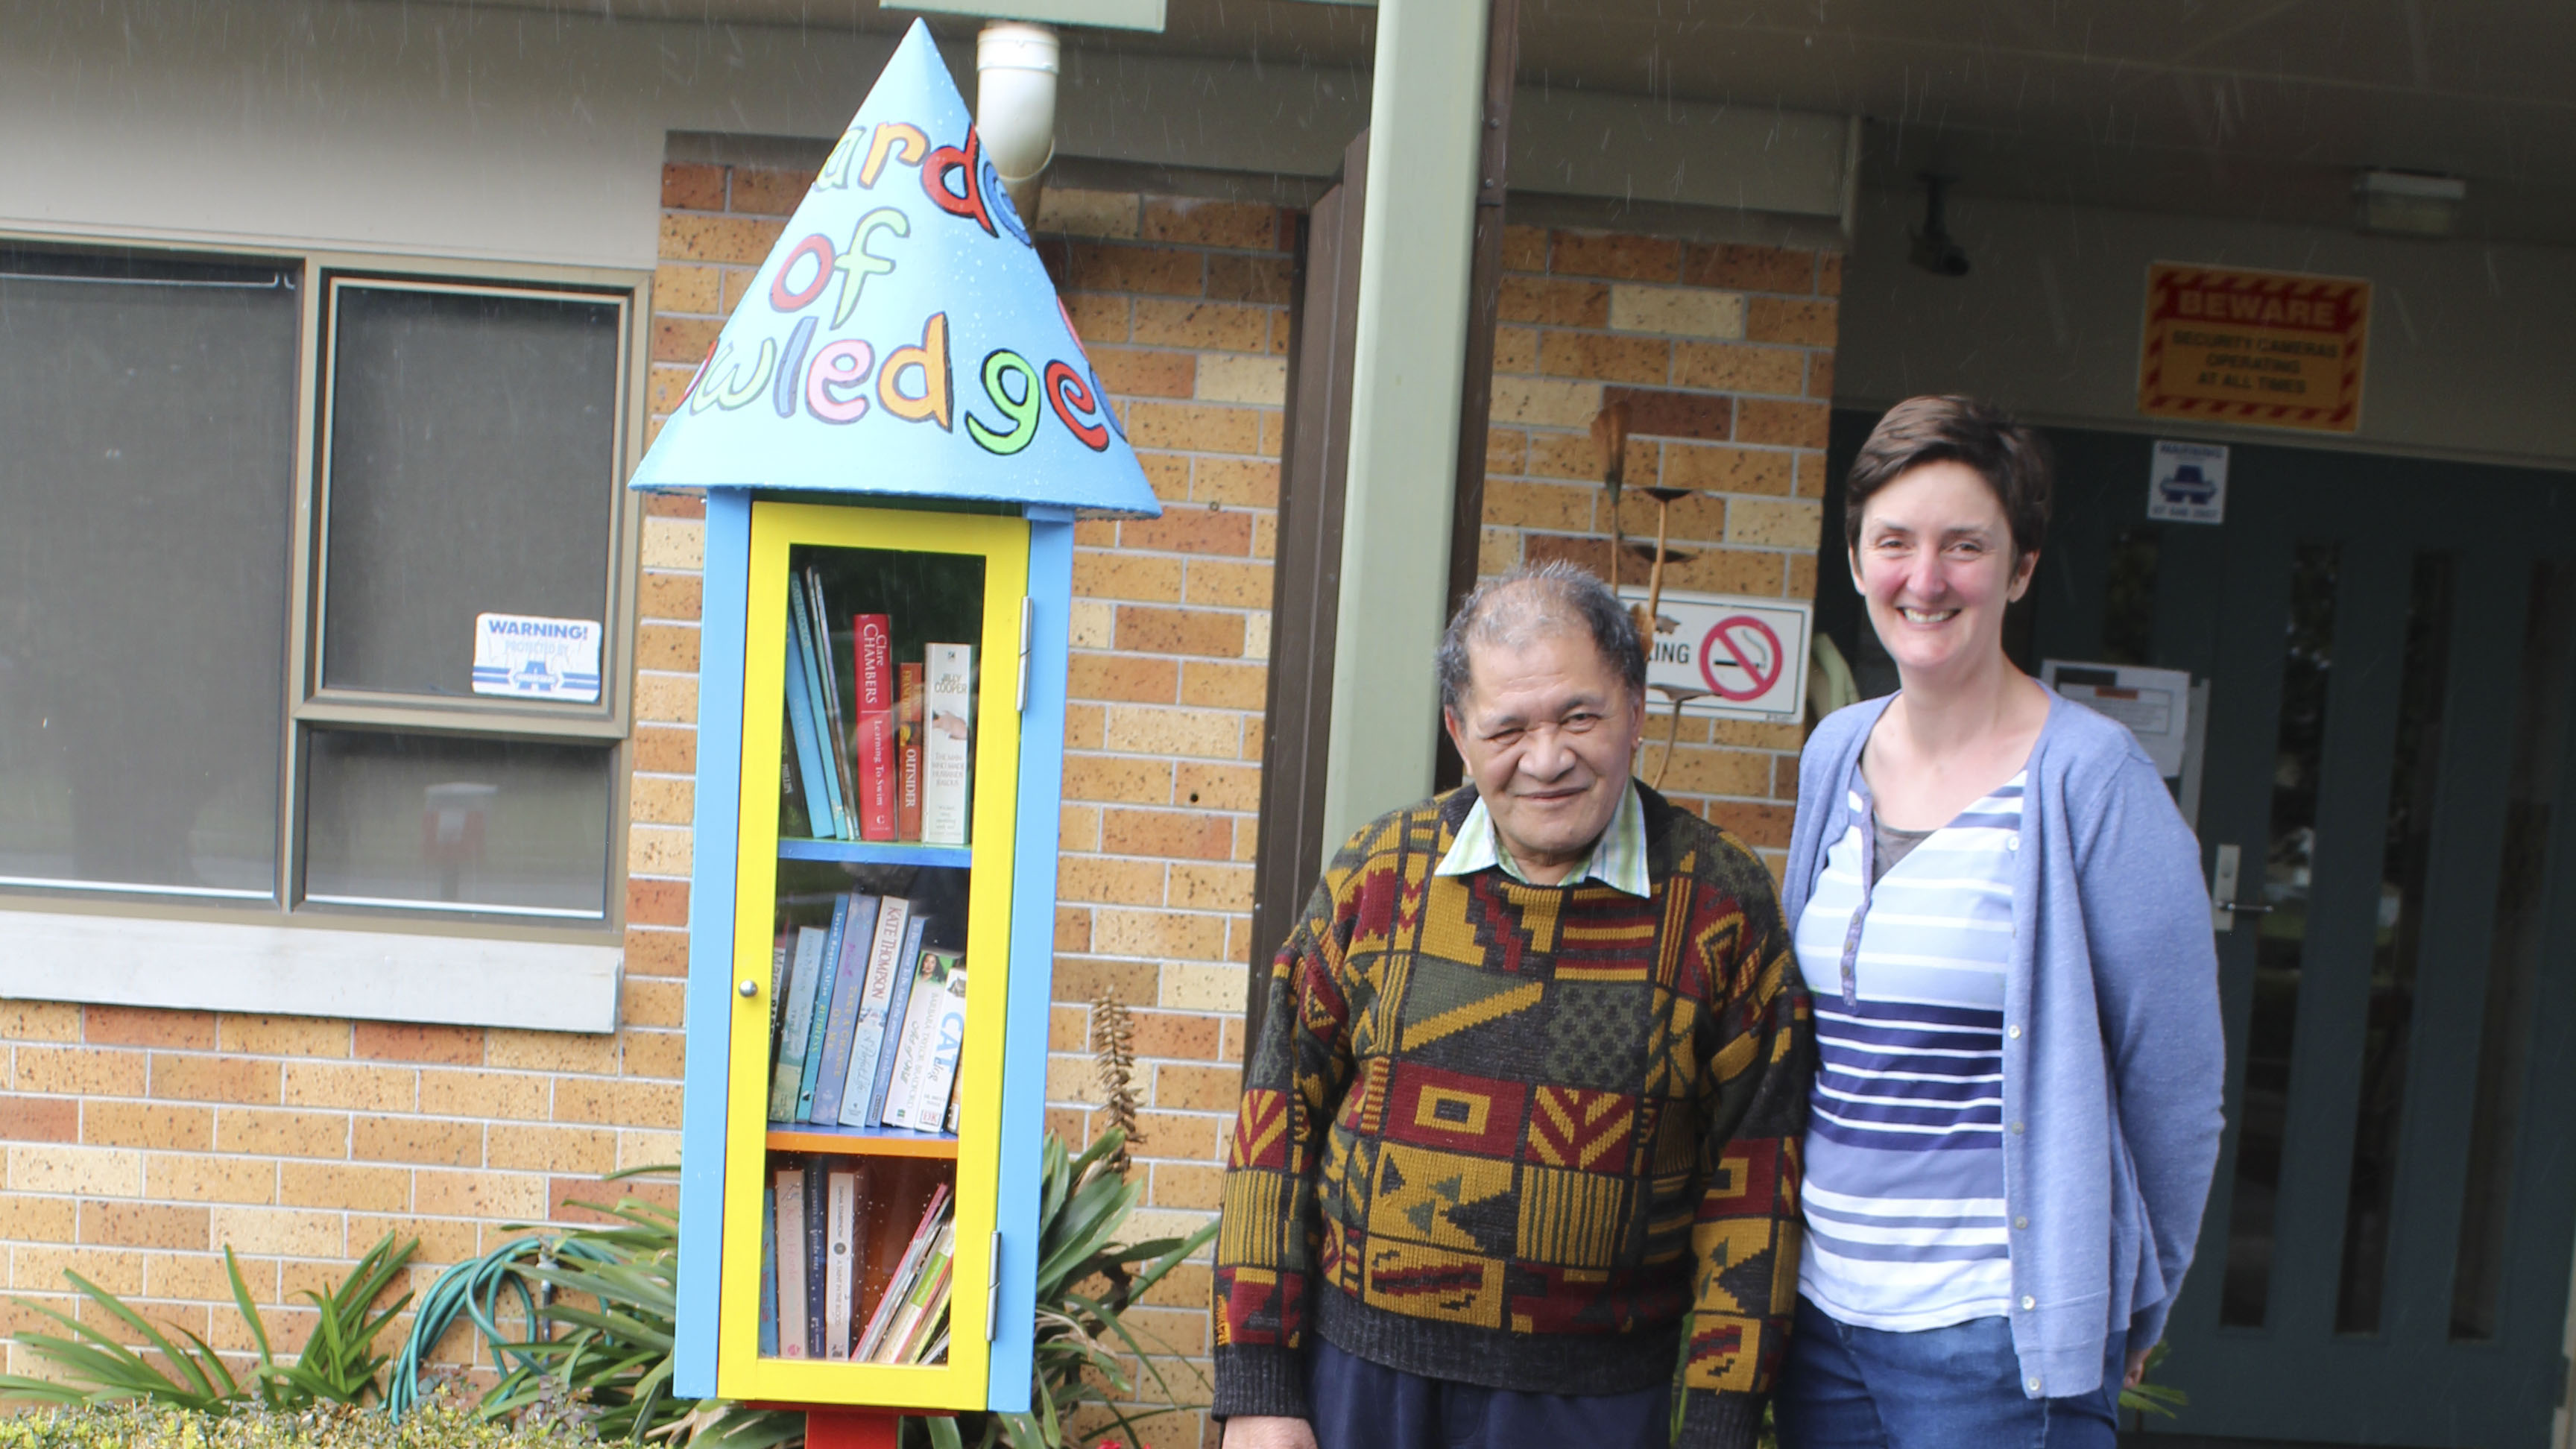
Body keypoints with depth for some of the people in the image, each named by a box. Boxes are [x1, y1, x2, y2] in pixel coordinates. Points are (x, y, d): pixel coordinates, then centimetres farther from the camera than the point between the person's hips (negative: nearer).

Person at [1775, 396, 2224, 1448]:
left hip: (2000, 1335, -5)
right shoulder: (1836, 754, 6)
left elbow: (2174, 1077, -7)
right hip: (1824, 1310, 5)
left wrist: (2129, 1305, 2)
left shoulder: (2091, 778, -11)